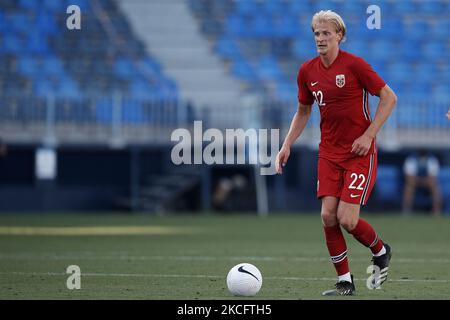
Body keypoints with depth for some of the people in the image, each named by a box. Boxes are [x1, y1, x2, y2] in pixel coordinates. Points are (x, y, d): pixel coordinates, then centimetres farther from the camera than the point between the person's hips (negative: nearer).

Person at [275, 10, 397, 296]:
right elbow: (303, 111, 19)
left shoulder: (354, 65, -13)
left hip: (360, 152, -5)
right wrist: (287, 145, 8)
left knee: (347, 219, -13)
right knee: (328, 216, -6)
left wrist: (368, 135, -14)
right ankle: (345, 283, 7)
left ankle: (380, 251, 18)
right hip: (329, 153, 5)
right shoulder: (307, 71, 4)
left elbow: (389, 98, -9)